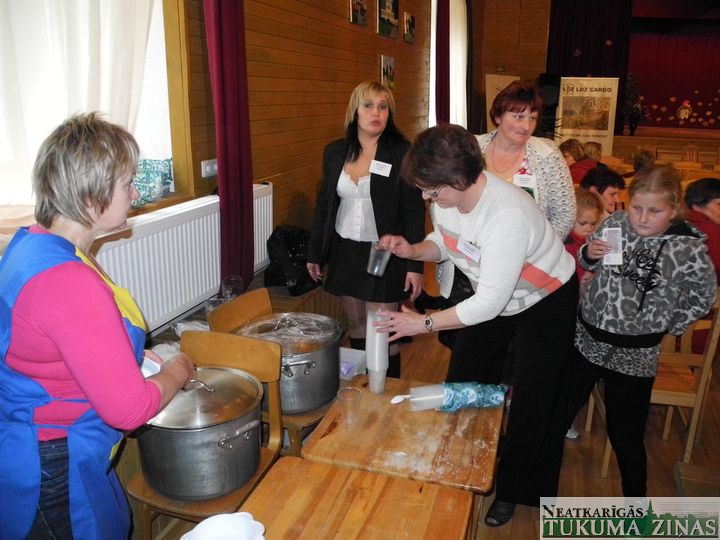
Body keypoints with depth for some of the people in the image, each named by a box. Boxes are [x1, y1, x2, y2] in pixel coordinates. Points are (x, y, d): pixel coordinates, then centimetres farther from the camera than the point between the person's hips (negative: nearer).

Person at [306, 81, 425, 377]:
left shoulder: (401, 153, -8)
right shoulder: (334, 152, 5)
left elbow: (414, 213, -9)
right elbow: (323, 205, 12)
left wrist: (415, 265, -13)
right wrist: (314, 253, 12)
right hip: (344, 251, 5)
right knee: (355, 324, 15)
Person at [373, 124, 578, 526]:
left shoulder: (507, 214, -40)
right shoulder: (446, 195, -17)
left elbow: (490, 303, -35)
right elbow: (444, 243, 4)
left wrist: (424, 323, -30)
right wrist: (413, 250, -18)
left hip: (546, 301, -7)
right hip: (491, 296, 7)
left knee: (532, 403, 4)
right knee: (463, 387, 11)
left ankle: (512, 492, 28)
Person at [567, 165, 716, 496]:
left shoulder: (689, 249, -14)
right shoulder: (615, 223, -5)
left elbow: (704, 296, 3)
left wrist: (672, 324, 0)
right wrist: (589, 253, -10)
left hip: (633, 354, -3)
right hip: (586, 336, 3)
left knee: (625, 435, 9)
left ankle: (636, 501, 33)